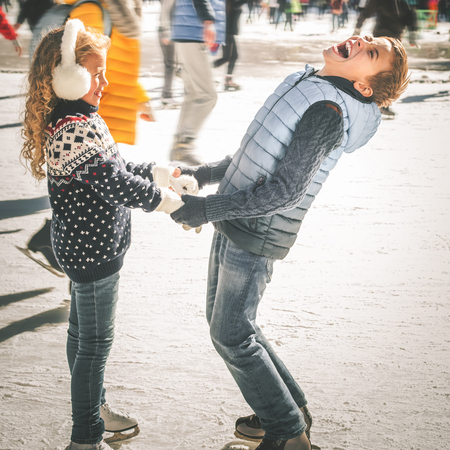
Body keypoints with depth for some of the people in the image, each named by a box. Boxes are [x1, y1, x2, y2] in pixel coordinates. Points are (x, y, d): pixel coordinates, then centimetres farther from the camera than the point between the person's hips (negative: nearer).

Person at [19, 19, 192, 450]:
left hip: (84, 246, 10)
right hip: (92, 249, -10)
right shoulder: (75, 130, -28)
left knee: (82, 331, 24)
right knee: (95, 342, 2)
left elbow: (112, 168, 15)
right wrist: (162, 198, -13)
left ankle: (92, 406, 42)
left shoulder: (73, 120, 6)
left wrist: (157, 172, 8)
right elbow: (115, 184, -27)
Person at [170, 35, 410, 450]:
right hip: (234, 226, 9)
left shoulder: (328, 112, -22)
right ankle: (290, 408, 32)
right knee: (223, 321, 18)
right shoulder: (306, 85, 6)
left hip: (255, 237, -9)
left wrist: (207, 209, -23)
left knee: (232, 336, 1)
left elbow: (286, 191, -25)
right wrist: (201, 174, 10)